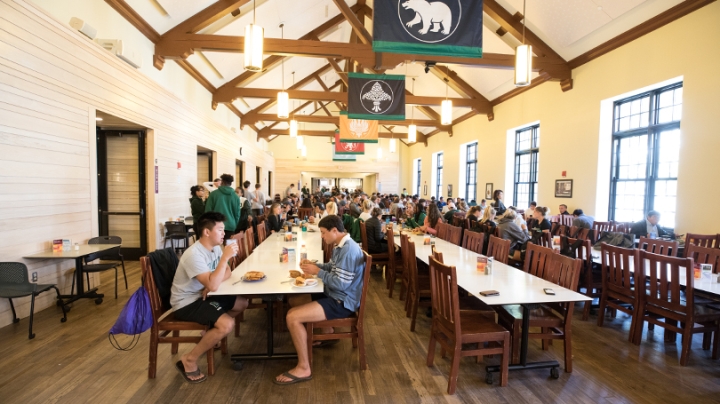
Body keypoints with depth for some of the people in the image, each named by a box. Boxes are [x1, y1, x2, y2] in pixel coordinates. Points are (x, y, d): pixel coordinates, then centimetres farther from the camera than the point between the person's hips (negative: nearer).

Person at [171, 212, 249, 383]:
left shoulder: (215, 247, -2)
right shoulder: (194, 254, -28)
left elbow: (227, 272, 7)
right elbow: (212, 285, -35)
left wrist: (212, 283, -13)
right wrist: (225, 257, -34)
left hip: (202, 295, 9)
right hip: (186, 302, -9)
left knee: (242, 303, 10)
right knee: (227, 324, -24)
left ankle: (211, 334, 21)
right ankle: (189, 360, -5)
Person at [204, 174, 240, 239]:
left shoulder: (213, 194, -1)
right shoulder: (235, 196, 3)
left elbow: (208, 211, 0)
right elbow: (237, 213, 6)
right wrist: (235, 226, 18)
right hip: (230, 226, 2)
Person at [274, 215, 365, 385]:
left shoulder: (349, 250, -26)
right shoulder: (341, 246, 7)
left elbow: (341, 283, -28)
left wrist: (317, 272, -18)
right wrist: (314, 265, 1)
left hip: (342, 302, -11)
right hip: (334, 295, 11)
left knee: (292, 317, -19)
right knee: (294, 301, 20)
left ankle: (303, 368, -5)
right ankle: (327, 331, 29)